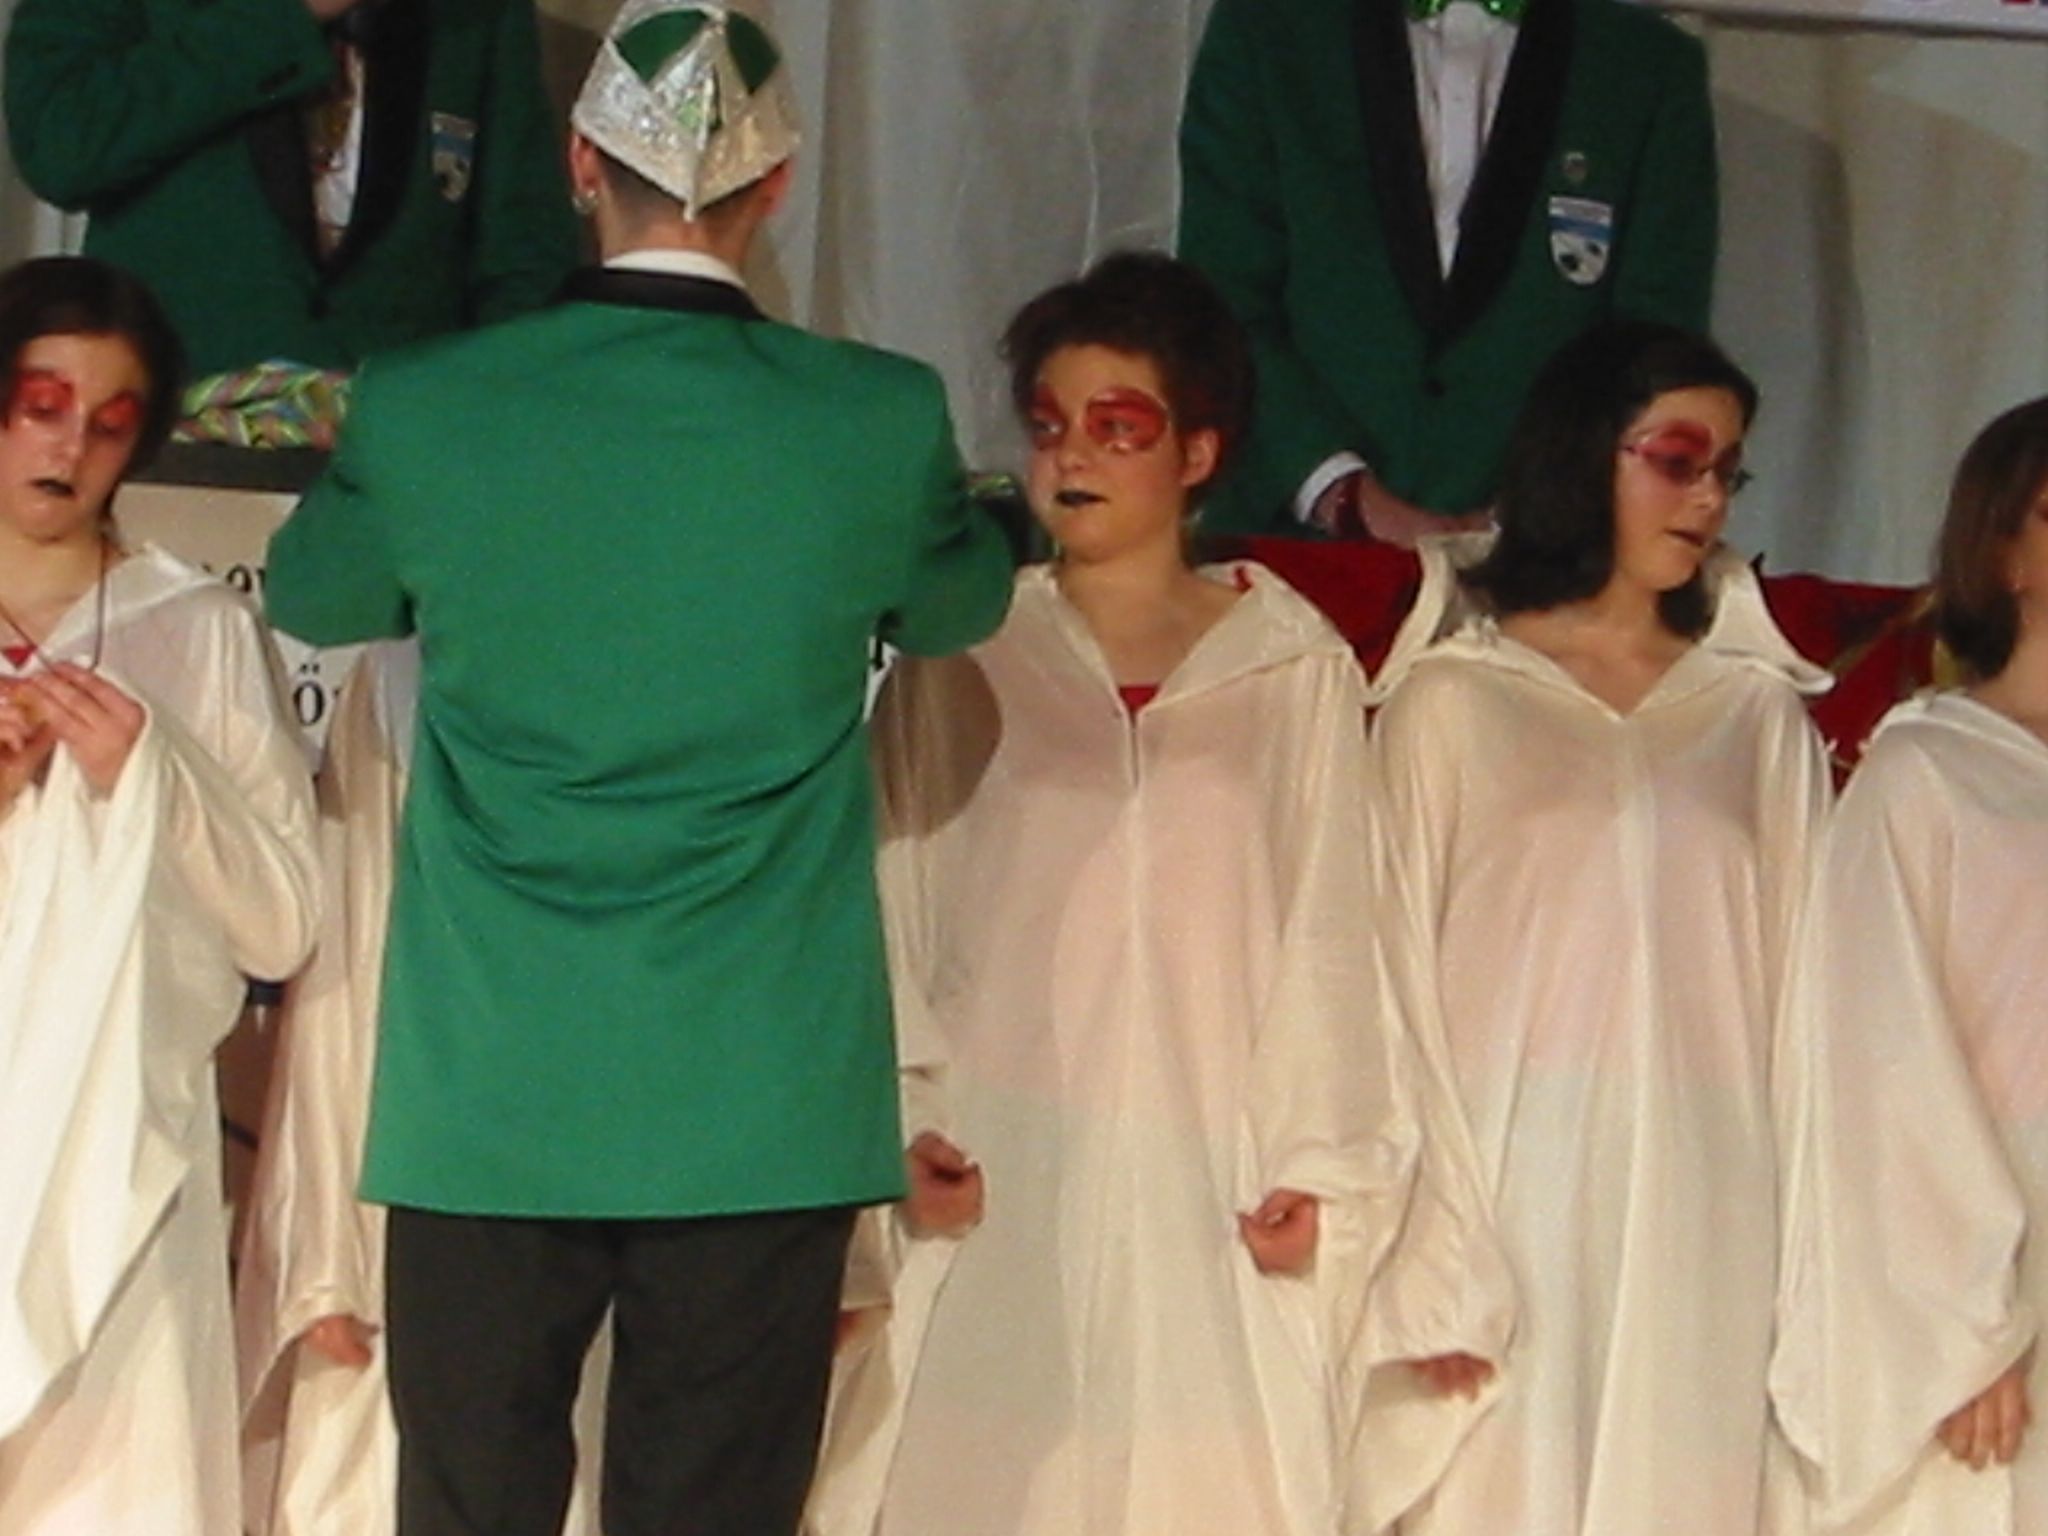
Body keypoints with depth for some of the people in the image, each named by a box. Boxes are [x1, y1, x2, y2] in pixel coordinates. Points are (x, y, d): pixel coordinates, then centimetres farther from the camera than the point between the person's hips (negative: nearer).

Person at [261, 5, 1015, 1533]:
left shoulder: (421, 410, -4)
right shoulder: (883, 422, -5)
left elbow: (312, 594, 16)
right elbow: (959, 605, 17)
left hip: (486, 1104, 0)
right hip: (763, 1108, 0)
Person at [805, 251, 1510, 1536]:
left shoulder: (1295, 670, 7)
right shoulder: (962, 659, 7)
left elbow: (1329, 936, 6)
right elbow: (893, 907, 7)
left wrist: (1320, 1167, -1)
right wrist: (905, 1124, -4)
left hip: (1210, 1190, 0)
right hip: (997, 1186, 0)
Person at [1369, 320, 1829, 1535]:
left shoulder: (1760, 712, 13)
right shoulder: (1454, 695, 7)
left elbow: (1801, 965, 10)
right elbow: (1396, 952, 4)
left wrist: (1806, 1227, 3)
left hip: (1703, 1197, 2)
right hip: (1509, 1178, -2)